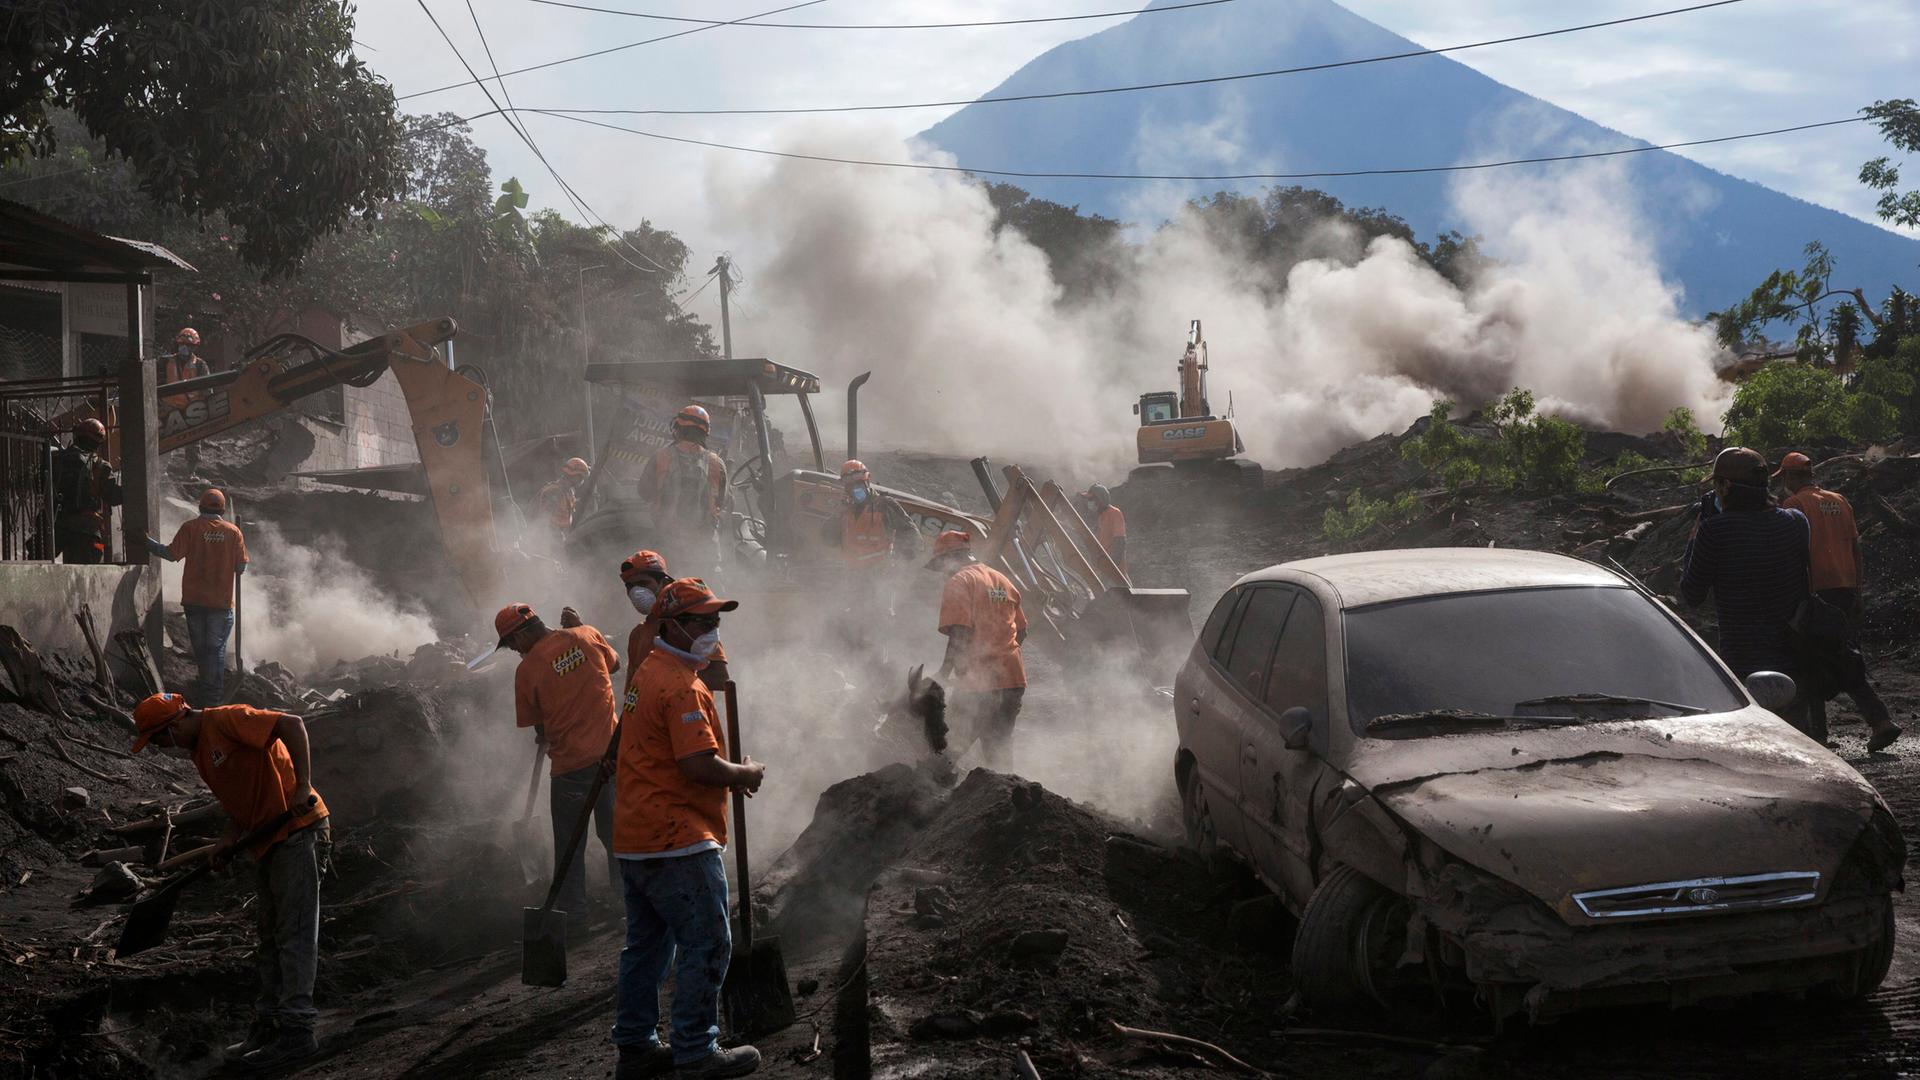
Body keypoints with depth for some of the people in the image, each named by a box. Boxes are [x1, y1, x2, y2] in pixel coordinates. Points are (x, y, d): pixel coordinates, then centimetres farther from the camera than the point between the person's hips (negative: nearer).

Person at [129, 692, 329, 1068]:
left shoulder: (225, 720, -13)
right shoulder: (199, 750, 16)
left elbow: (292, 724, -21)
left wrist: (302, 785, -27)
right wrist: (230, 840, 3)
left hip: (298, 831, -11)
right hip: (269, 843, 11)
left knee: (294, 935, -10)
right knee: (270, 937, 15)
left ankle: (297, 1030, -10)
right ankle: (269, 1025, 22)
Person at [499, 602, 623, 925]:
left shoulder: (527, 669, -10)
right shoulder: (585, 635, -2)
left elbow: (539, 729, 1)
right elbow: (614, 664, 19)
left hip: (571, 763, -4)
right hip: (611, 751, 4)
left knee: (569, 842, 12)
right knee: (615, 832, 19)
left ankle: (573, 908, 18)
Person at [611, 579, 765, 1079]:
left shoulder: (648, 672, 15)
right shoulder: (682, 686, -17)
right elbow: (700, 766, -25)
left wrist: (730, 773, 13)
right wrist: (747, 772, -7)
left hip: (635, 840, 10)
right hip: (677, 843, -10)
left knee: (647, 944, 16)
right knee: (707, 945, -4)